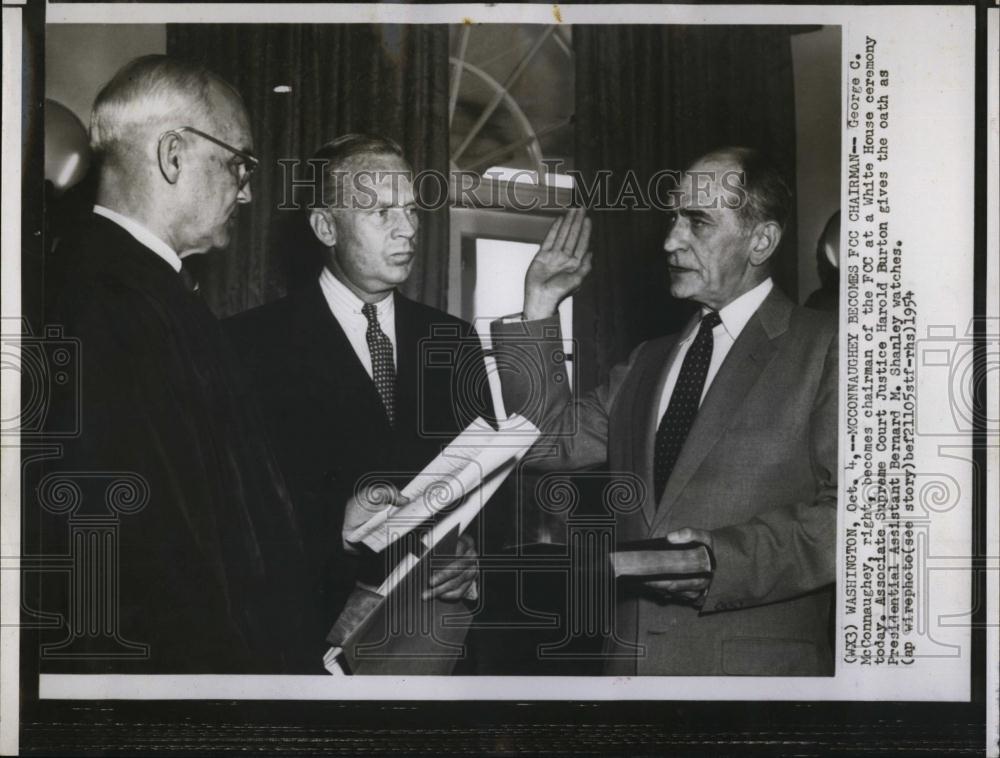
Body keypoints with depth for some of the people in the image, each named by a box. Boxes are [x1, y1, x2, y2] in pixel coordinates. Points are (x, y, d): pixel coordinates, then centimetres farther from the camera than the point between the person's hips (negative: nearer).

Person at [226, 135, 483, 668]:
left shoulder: (454, 342, 10)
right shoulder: (254, 344, -5)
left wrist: (475, 556, -9)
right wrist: (340, 538, -24)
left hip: (444, 619, 4)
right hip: (324, 627, -4)